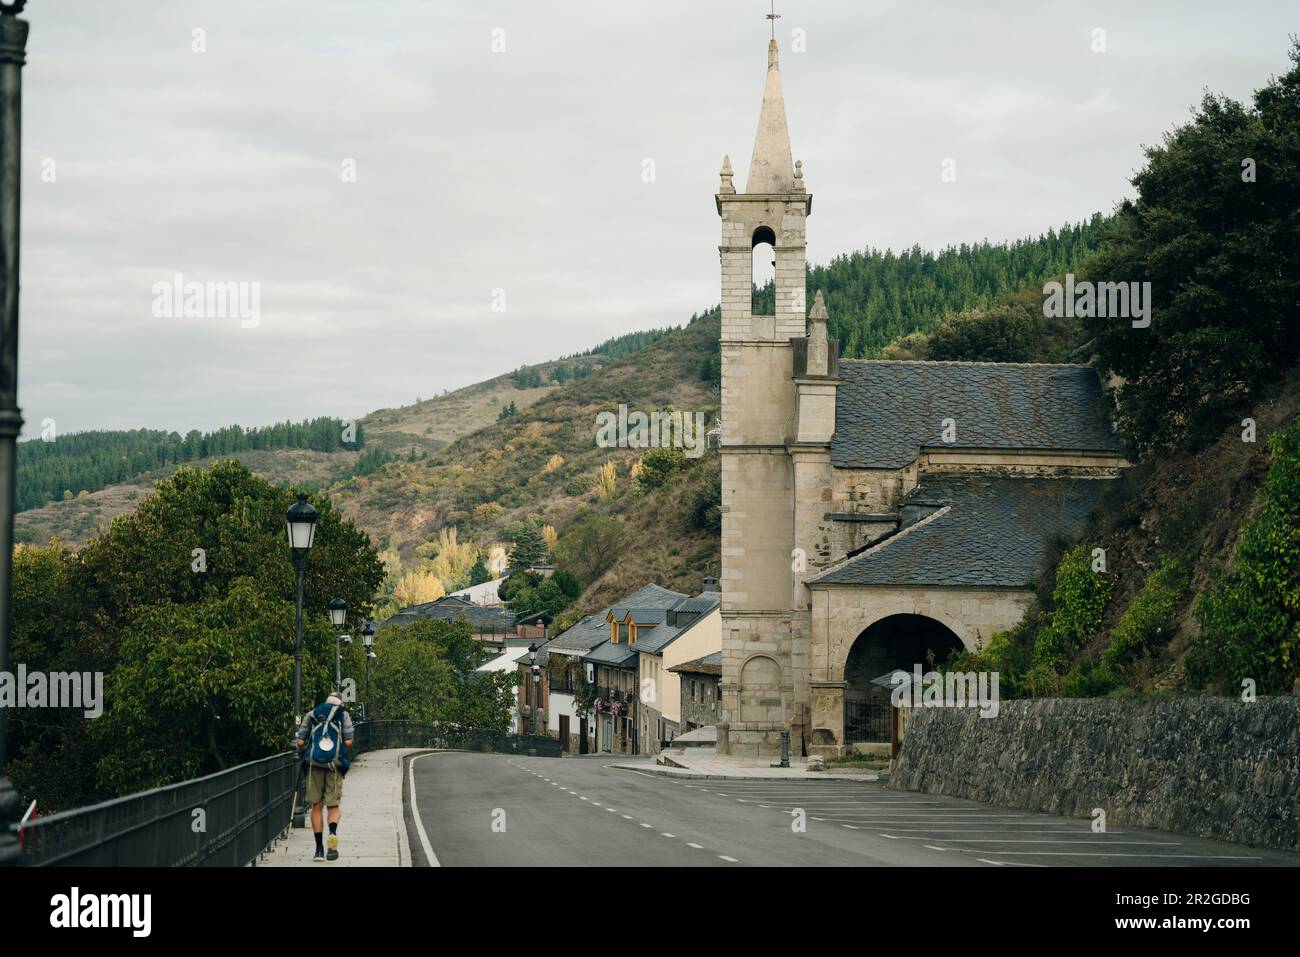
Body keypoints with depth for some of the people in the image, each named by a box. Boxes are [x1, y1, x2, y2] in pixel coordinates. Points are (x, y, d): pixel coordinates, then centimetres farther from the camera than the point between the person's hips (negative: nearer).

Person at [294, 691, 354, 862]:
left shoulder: (311, 714, 16)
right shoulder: (344, 715, 12)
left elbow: (300, 741, 7)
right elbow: (348, 741, 0)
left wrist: (304, 754, 26)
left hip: (314, 764, 1)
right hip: (334, 764, -1)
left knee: (317, 806, 9)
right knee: (333, 806, 7)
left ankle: (319, 848, 4)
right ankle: (332, 832, -24)